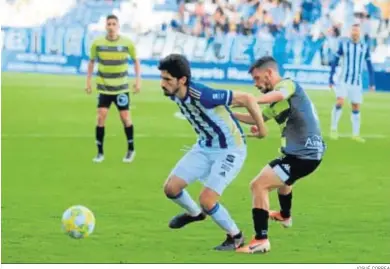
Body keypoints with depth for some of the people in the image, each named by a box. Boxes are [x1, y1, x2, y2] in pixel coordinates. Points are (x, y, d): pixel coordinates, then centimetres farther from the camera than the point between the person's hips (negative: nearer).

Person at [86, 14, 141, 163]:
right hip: (103, 88, 1)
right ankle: (100, 152, 4)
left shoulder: (127, 43, -9)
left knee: (125, 118, 0)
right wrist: (88, 80, 4)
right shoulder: (97, 43, -7)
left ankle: (131, 150, 19)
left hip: (121, 88, -1)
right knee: (101, 118, -7)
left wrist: (138, 80, -3)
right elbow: (92, 61, 9)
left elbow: (136, 60, 5)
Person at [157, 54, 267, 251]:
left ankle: (236, 237, 11)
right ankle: (194, 213, 34)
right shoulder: (174, 95, -10)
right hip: (205, 147, 8)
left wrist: (261, 129, -14)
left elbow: (247, 99, -26)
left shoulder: (204, 96, -34)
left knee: (206, 200, -15)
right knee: (171, 188, 2)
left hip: (230, 150, -8)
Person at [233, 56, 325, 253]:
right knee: (280, 178, 41)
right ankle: (284, 216, 68)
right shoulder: (277, 103, 16)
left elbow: (278, 95, -38)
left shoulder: (288, 85, -14)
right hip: (301, 151, 11)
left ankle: (261, 240, -20)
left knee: (258, 185, -17)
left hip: (304, 155, -11)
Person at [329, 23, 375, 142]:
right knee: (339, 103, -17)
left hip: (357, 82, 2)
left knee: (356, 108, 3)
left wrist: (372, 82, 5)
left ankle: (355, 134, 11)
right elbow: (335, 61, 4)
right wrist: (331, 78, 0)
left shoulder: (365, 47, 4)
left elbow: (369, 65, 9)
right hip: (344, 80, -2)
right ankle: (333, 129, -6)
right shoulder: (343, 45, 1)